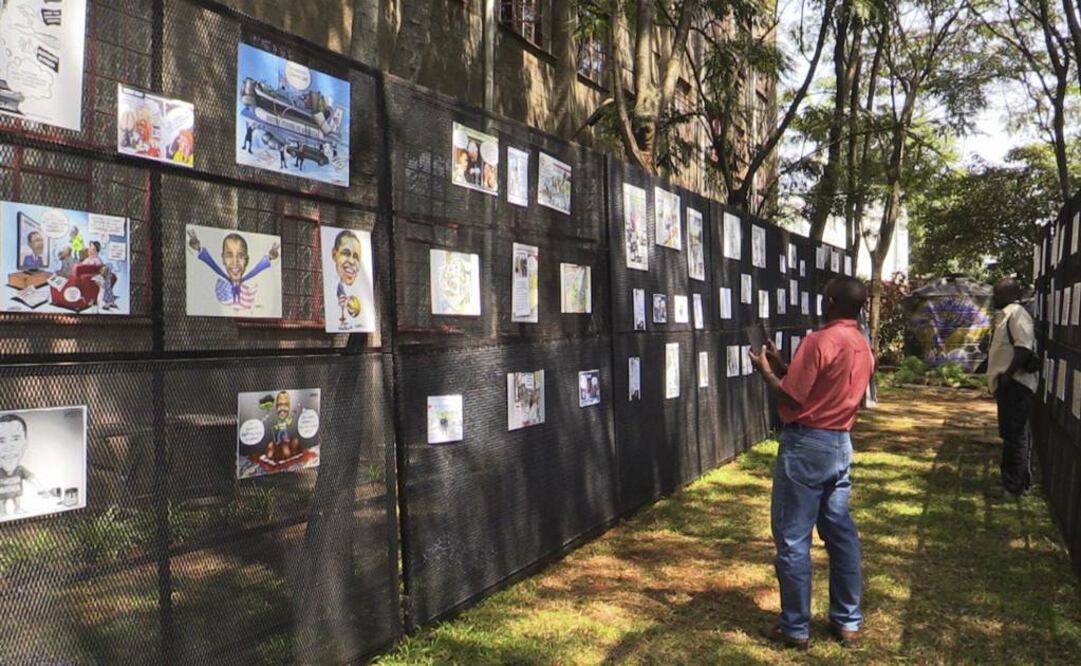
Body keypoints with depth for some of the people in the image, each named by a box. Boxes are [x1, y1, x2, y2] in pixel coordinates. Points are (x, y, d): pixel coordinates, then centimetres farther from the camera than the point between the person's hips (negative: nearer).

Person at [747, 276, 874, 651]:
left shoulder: (819, 340, -16)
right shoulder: (863, 348, 10)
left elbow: (791, 399, -17)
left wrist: (766, 370, -1)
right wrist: (784, 367, 16)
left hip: (806, 444, -8)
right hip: (841, 444, 9)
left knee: (792, 538, 1)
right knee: (841, 533, 14)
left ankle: (795, 628, 9)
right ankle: (847, 622, 23)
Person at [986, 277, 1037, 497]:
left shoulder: (1017, 313, -14)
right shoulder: (1006, 315, 18)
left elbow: (1024, 348, -25)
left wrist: (1007, 375, -23)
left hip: (1014, 385, -10)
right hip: (1009, 385, 10)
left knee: (1014, 436, -5)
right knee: (1016, 435, 17)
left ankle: (1014, 486, 1)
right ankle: (1021, 481, 27)